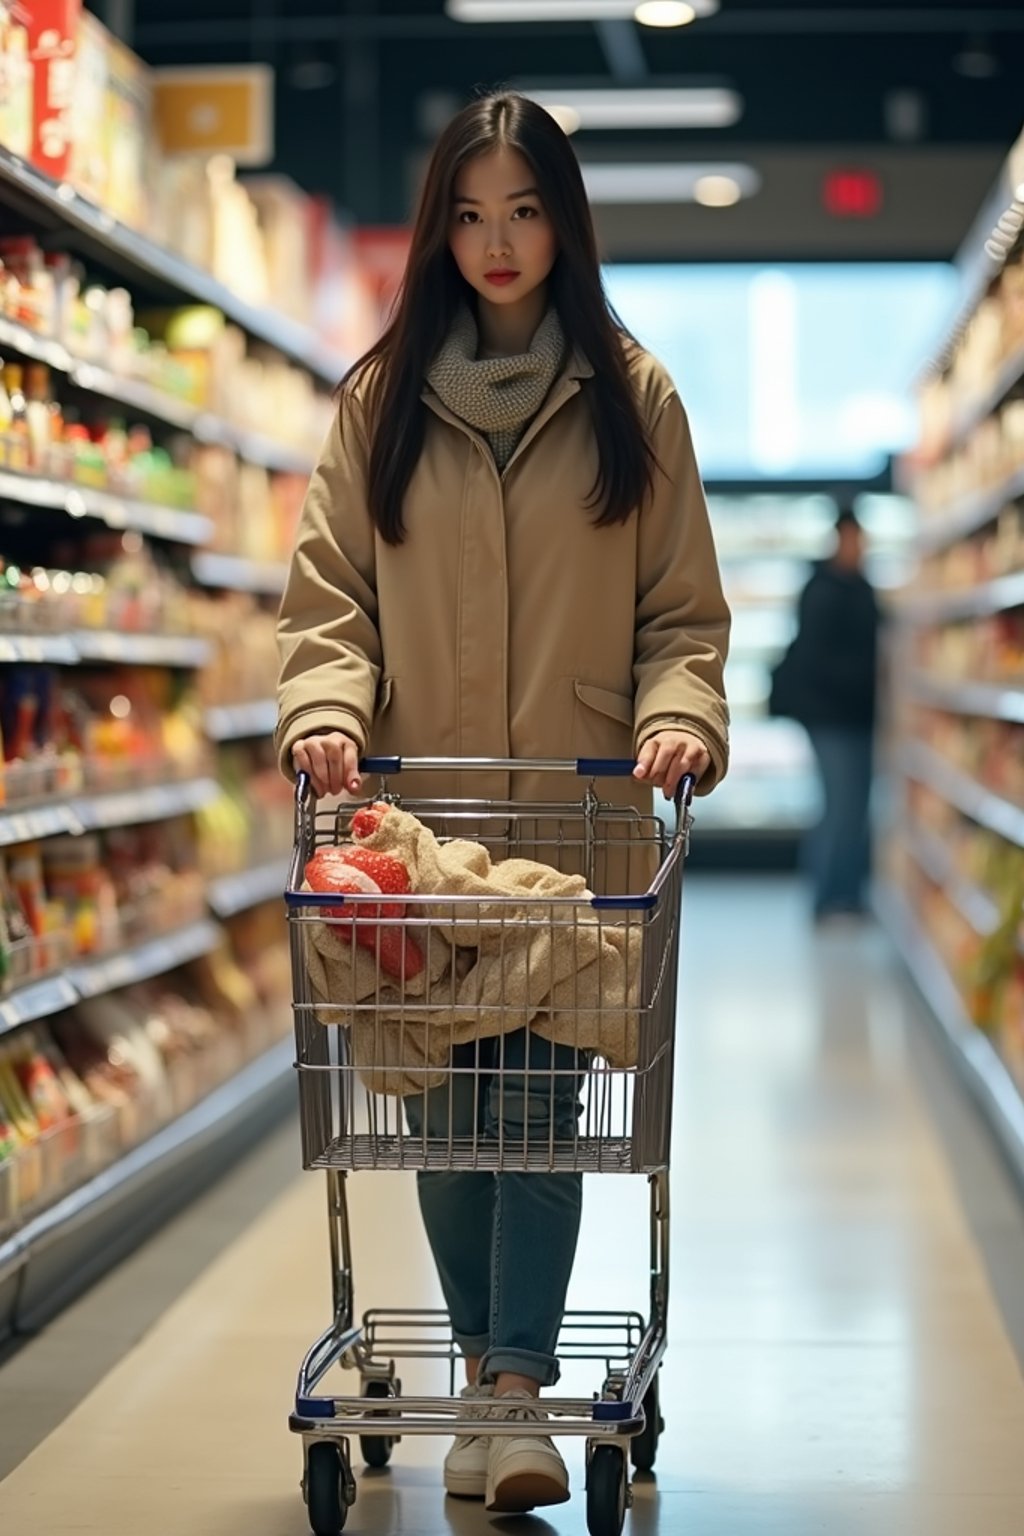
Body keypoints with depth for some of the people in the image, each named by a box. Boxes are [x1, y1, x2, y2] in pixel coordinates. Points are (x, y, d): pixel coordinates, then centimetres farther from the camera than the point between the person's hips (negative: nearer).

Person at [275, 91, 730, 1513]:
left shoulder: (631, 398, 6)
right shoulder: (384, 398, 8)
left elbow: (683, 607, 6)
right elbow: (329, 588, 5)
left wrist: (679, 716, -12)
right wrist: (327, 705, -13)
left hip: (575, 809, -1)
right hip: (421, 810, 1)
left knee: (537, 1095, -8)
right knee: (443, 1101, 3)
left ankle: (516, 1388, -7)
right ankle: (493, 1366, 16)